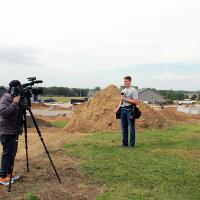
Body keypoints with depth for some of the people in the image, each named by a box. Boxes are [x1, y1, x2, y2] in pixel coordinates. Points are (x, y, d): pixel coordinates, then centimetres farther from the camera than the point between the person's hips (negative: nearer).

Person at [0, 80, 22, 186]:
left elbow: (20, 113, 17)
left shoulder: (17, 98, 12)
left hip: (15, 130, 8)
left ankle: (9, 173, 25)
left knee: (12, 153, 13)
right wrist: (14, 103, -26)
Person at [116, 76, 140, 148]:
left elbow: (136, 102, -16)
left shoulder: (133, 90, -7)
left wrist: (126, 99, -15)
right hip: (123, 110, 8)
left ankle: (132, 144, 5)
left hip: (130, 110, -8)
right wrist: (117, 108, 7)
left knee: (131, 128, -3)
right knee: (124, 128, 11)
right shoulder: (123, 90, 18)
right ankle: (125, 143, 20)